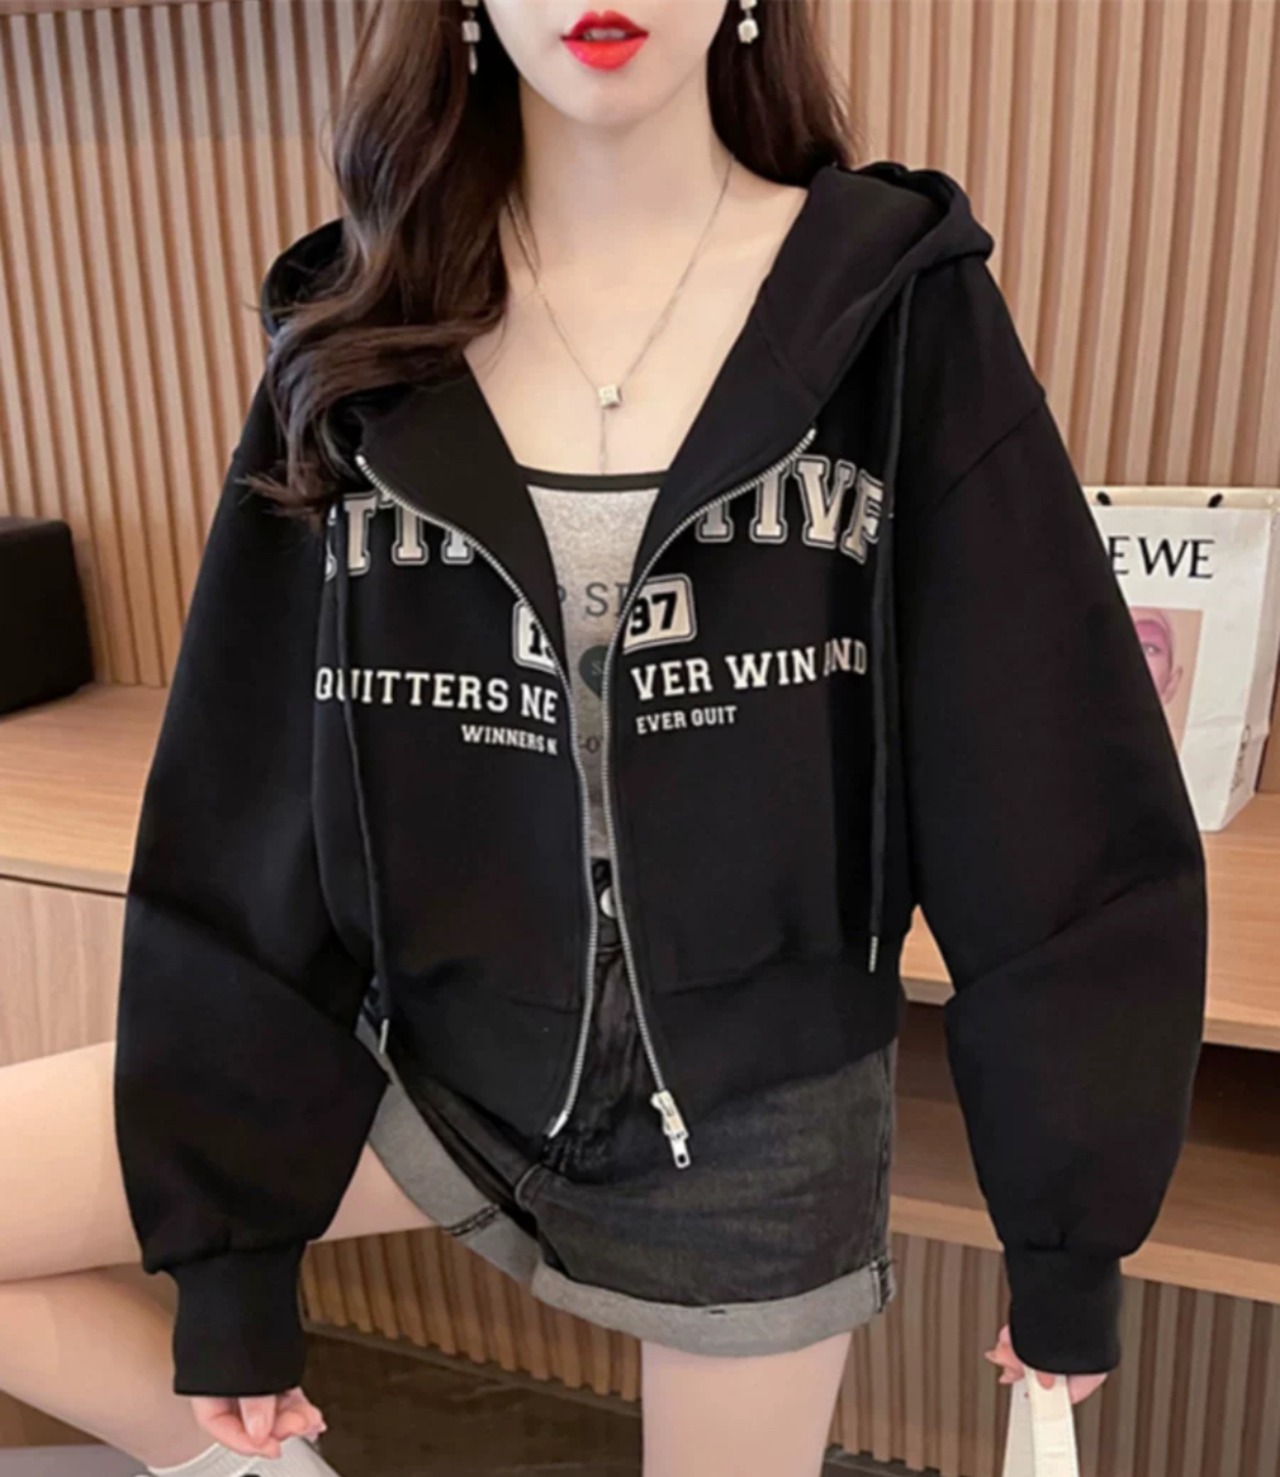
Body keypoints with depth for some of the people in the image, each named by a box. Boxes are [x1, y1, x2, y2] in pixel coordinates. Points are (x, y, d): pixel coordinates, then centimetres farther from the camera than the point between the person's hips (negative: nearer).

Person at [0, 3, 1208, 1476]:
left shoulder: (901, 312, -9)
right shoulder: (361, 336, -3)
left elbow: (1051, 822, -6)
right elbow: (245, 818, -2)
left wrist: (1070, 1232, 0)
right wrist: (232, 1249, 0)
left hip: (761, 1112, -1)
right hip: (426, 1061, 2)